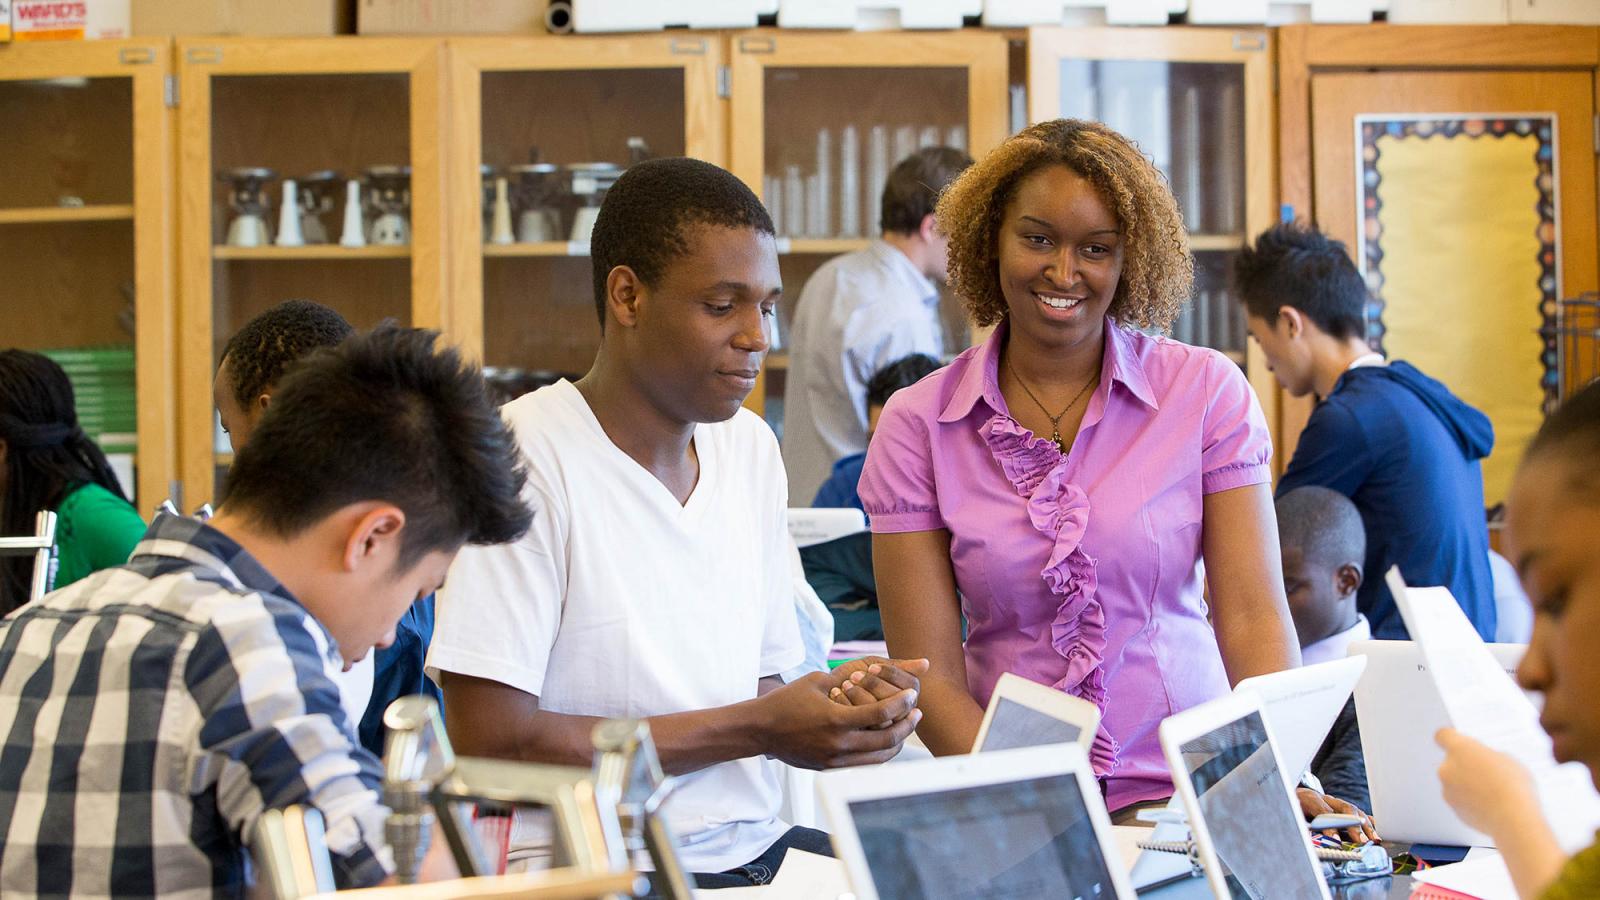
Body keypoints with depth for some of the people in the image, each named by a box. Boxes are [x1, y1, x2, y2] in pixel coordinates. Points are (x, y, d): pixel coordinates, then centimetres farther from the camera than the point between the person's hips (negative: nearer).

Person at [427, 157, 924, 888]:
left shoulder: (752, 448, 13)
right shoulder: (523, 458, -11)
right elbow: (490, 741, -17)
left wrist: (842, 706, -7)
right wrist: (756, 729, -15)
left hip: (754, 851, 7)